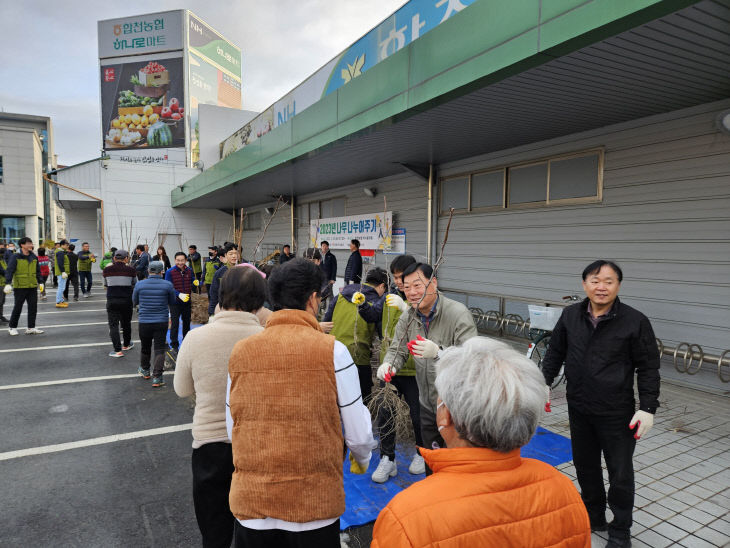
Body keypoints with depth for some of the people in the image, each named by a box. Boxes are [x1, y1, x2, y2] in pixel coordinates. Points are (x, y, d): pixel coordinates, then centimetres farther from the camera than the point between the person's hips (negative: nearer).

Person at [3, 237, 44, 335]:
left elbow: (38, 271, 18)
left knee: (33, 308, 3)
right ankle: (12, 327, 21)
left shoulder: (34, 257, 10)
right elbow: (9, 270, -9)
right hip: (20, 287, -5)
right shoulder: (16, 257, -6)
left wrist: (40, 282, 14)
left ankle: (31, 328, 11)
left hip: (33, 287, 5)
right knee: (17, 308, 4)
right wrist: (8, 283, -17)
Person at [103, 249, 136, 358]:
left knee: (113, 325, 2)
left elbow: (106, 286, 9)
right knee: (126, 323, 17)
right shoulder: (131, 270, -6)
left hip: (112, 301, 0)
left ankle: (118, 350, -4)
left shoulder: (107, 270, -2)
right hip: (127, 300, 0)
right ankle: (126, 345, 35)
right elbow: (135, 285, 5)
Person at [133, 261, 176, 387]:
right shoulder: (167, 285, -8)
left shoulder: (139, 285, -4)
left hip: (144, 322, 2)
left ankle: (145, 370, 40)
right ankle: (157, 378, -1)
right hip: (161, 322, -2)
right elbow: (172, 302, 5)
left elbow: (134, 302, 11)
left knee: (145, 347, 19)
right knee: (159, 349, 3)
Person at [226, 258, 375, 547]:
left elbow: (232, 428, 5)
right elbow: (358, 433, -8)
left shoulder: (240, 351, -4)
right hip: (315, 502, -2)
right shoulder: (332, 350, -13)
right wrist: (362, 459, 15)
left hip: (250, 502, 3)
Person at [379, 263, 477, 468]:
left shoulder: (458, 313, -21)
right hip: (428, 405, 6)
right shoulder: (408, 317, 0)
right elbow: (397, 350, 5)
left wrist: (438, 353, -44)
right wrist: (388, 364, -18)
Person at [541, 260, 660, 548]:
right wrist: (544, 384, 8)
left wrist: (647, 407, -10)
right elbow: (555, 353, 10)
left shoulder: (635, 321, -12)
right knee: (585, 465, 18)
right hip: (579, 408, 4)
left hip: (616, 413, -4)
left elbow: (648, 368, -7)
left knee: (620, 473, 8)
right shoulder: (570, 315, -2)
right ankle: (594, 517, 39)